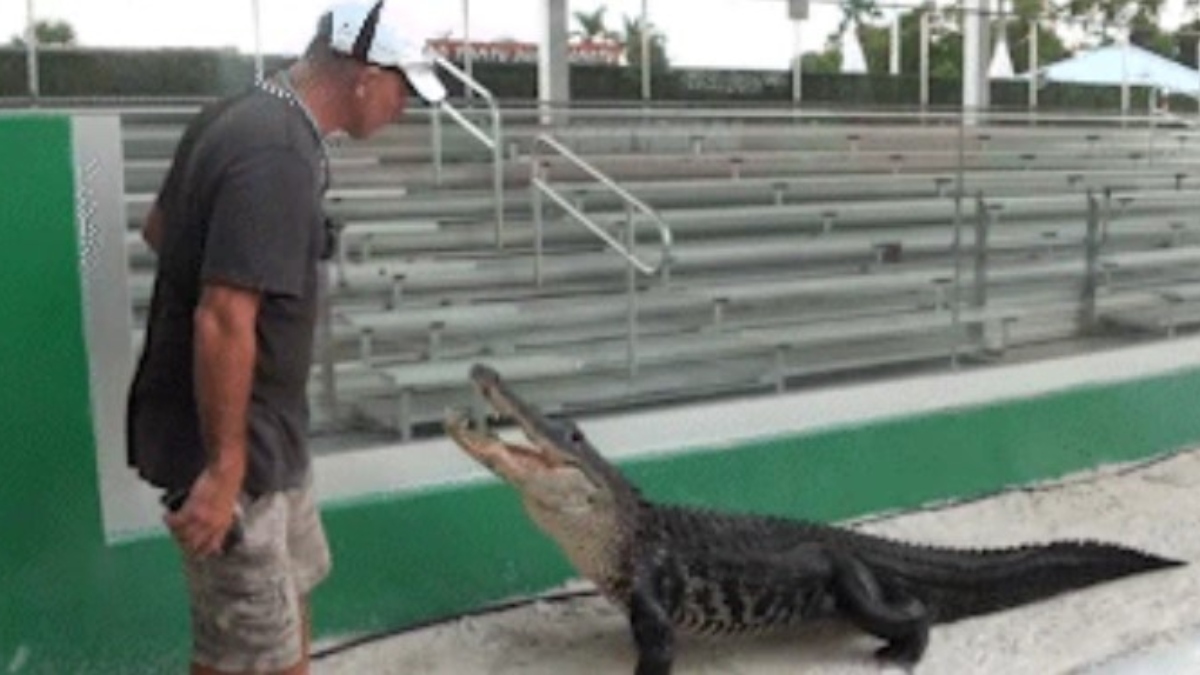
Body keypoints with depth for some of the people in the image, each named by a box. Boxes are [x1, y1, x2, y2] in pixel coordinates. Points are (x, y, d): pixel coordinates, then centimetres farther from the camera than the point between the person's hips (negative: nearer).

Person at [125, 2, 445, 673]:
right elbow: (222, 322, -30)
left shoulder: (241, 116, 6)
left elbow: (159, 226, 19)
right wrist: (223, 467, -26)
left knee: (289, 593, 24)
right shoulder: (278, 156, -26)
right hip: (232, 438, -10)